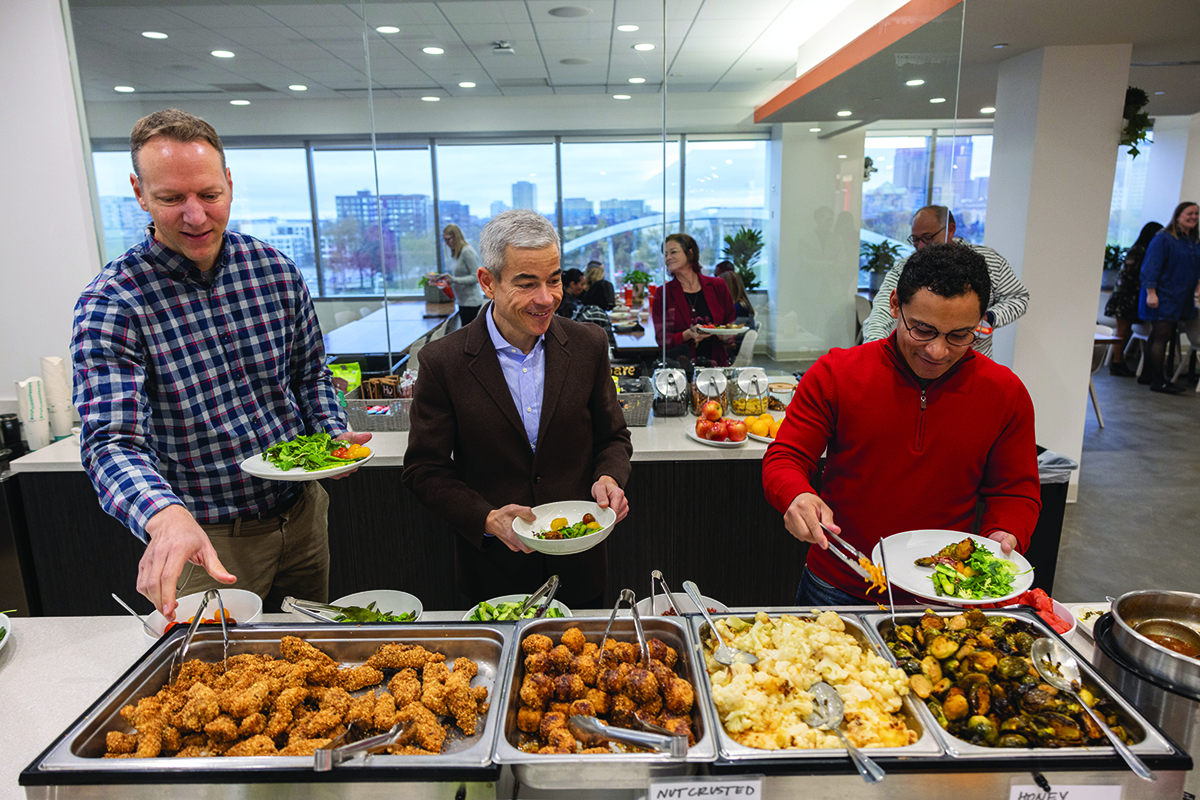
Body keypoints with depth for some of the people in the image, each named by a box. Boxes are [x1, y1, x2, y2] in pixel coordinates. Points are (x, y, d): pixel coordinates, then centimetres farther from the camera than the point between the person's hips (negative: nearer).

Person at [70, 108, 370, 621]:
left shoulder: (278, 272, -3)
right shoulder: (109, 303, -15)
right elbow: (111, 441, -24)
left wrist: (333, 435, -10)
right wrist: (165, 517, -44)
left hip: (302, 514, 4)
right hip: (208, 538, -4)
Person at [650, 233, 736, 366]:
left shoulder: (717, 286, 9)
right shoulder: (662, 294, 5)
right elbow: (661, 339, -2)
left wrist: (725, 336, -6)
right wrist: (688, 334, -19)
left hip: (715, 365, 1)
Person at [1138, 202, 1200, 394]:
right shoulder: (1163, 239, -8)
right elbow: (1151, 266, -12)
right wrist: (1151, 292, -18)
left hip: (1181, 300, 7)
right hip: (1162, 297, -7)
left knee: (1158, 337, 11)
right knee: (1161, 336, -9)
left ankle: (1148, 375, 19)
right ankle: (1157, 381, -6)